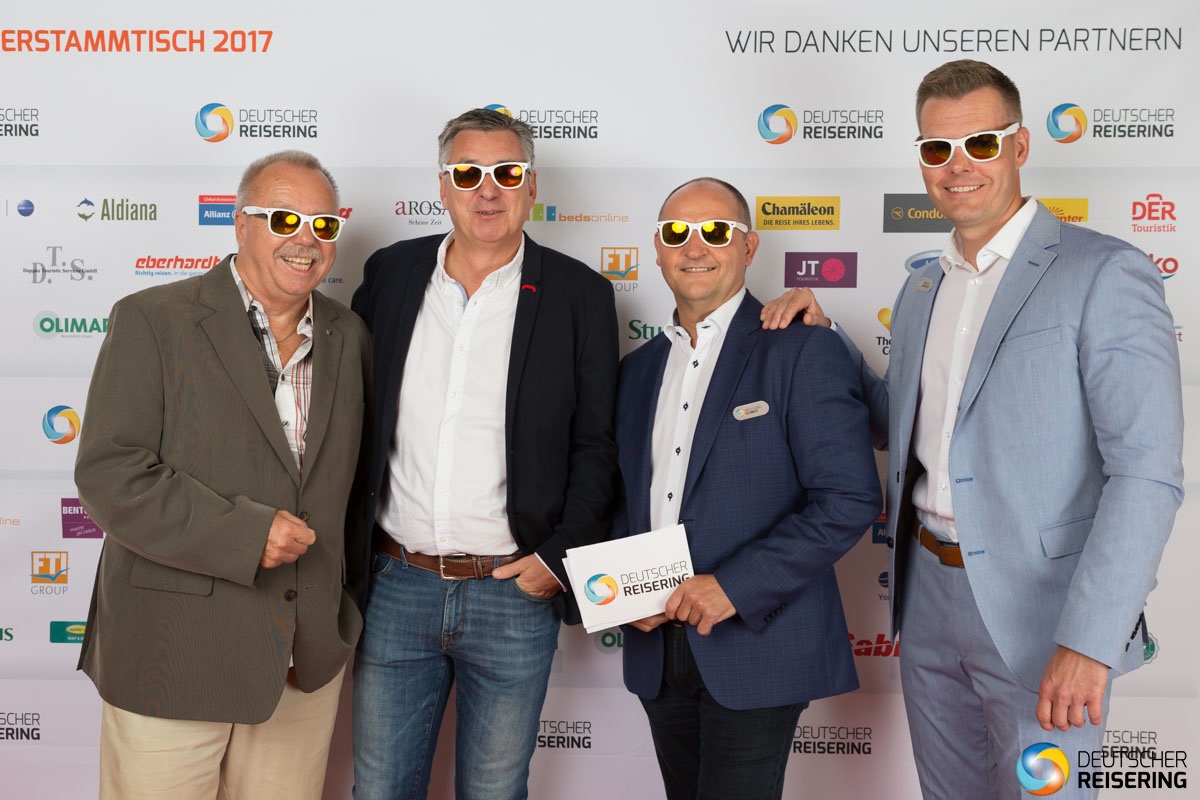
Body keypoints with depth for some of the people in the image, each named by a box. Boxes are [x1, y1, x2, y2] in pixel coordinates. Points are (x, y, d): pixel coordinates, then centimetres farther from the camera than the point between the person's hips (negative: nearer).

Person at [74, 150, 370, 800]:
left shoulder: (349, 336, 8)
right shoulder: (152, 320, -7)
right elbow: (108, 476, -14)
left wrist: (347, 611, 10)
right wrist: (245, 534, -20)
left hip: (309, 663, 4)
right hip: (173, 657, -4)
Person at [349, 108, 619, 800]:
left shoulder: (580, 294, -3)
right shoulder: (391, 274, 4)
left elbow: (598, 444, -1)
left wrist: (559, 557, -9)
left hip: (515, 595, -2)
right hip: (396, 586, 2)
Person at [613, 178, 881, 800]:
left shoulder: (803, 351, -7)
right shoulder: (638, 368, 13)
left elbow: (850, 500, -14)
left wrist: (736, 586, -19)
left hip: (756, 644, -6)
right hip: (657, 649, 6)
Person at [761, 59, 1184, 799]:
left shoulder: (1104, 274, -12)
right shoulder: (921, 293, 11)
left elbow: (1146, 473, -18)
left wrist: (1088, 642, -24)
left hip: (1038, 613, -6)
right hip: (928, 599, 7)